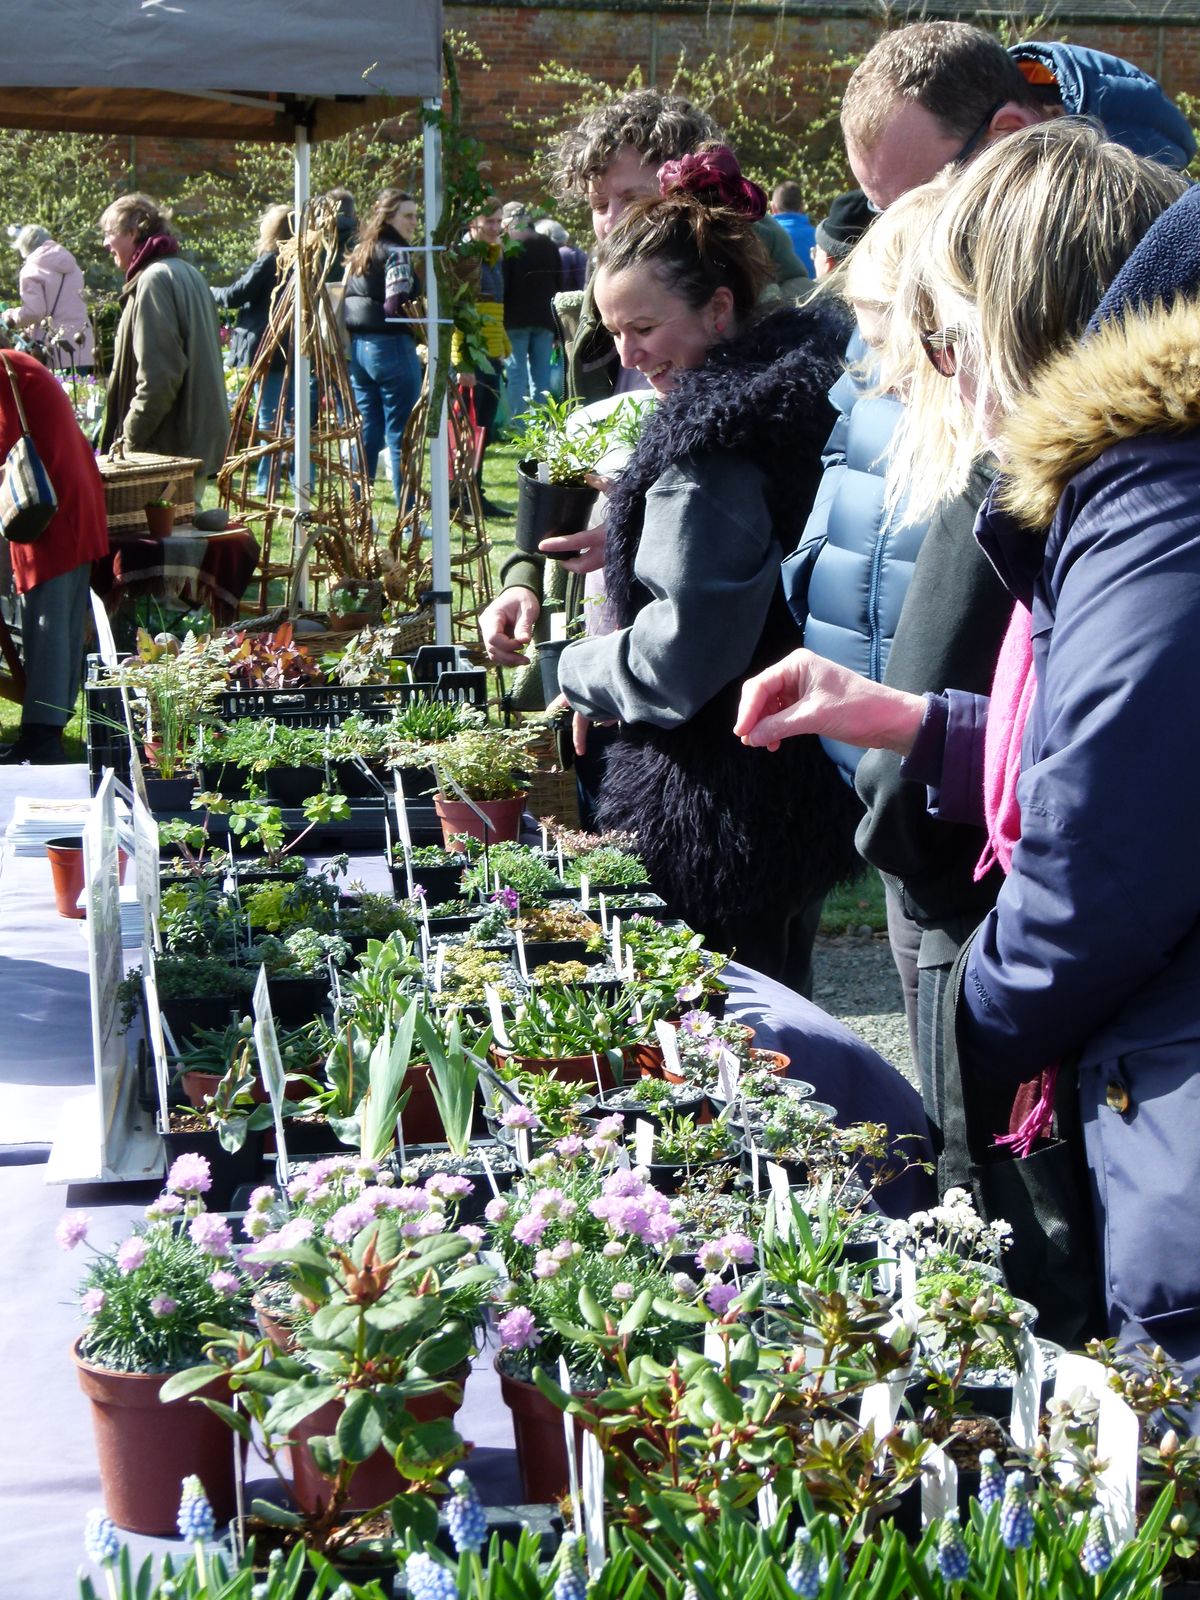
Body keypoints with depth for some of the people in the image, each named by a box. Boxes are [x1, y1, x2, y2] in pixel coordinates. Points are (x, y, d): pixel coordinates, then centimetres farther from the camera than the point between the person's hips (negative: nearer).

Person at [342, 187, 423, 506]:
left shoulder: (360, 251, 16)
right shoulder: (397, 251, -9)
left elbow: (344, 300, 17)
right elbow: (396, 306, -20)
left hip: (357, 345, 8)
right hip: (391, 346, -8)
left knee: (366, 434, 13)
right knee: (400, 436, -4)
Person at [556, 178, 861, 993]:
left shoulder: (714, 446, -22)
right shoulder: (801, 389, 8)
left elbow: (677, 659, -23)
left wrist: (581, 672, -6)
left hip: (720, 814, -10)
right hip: (806, 790, 10)